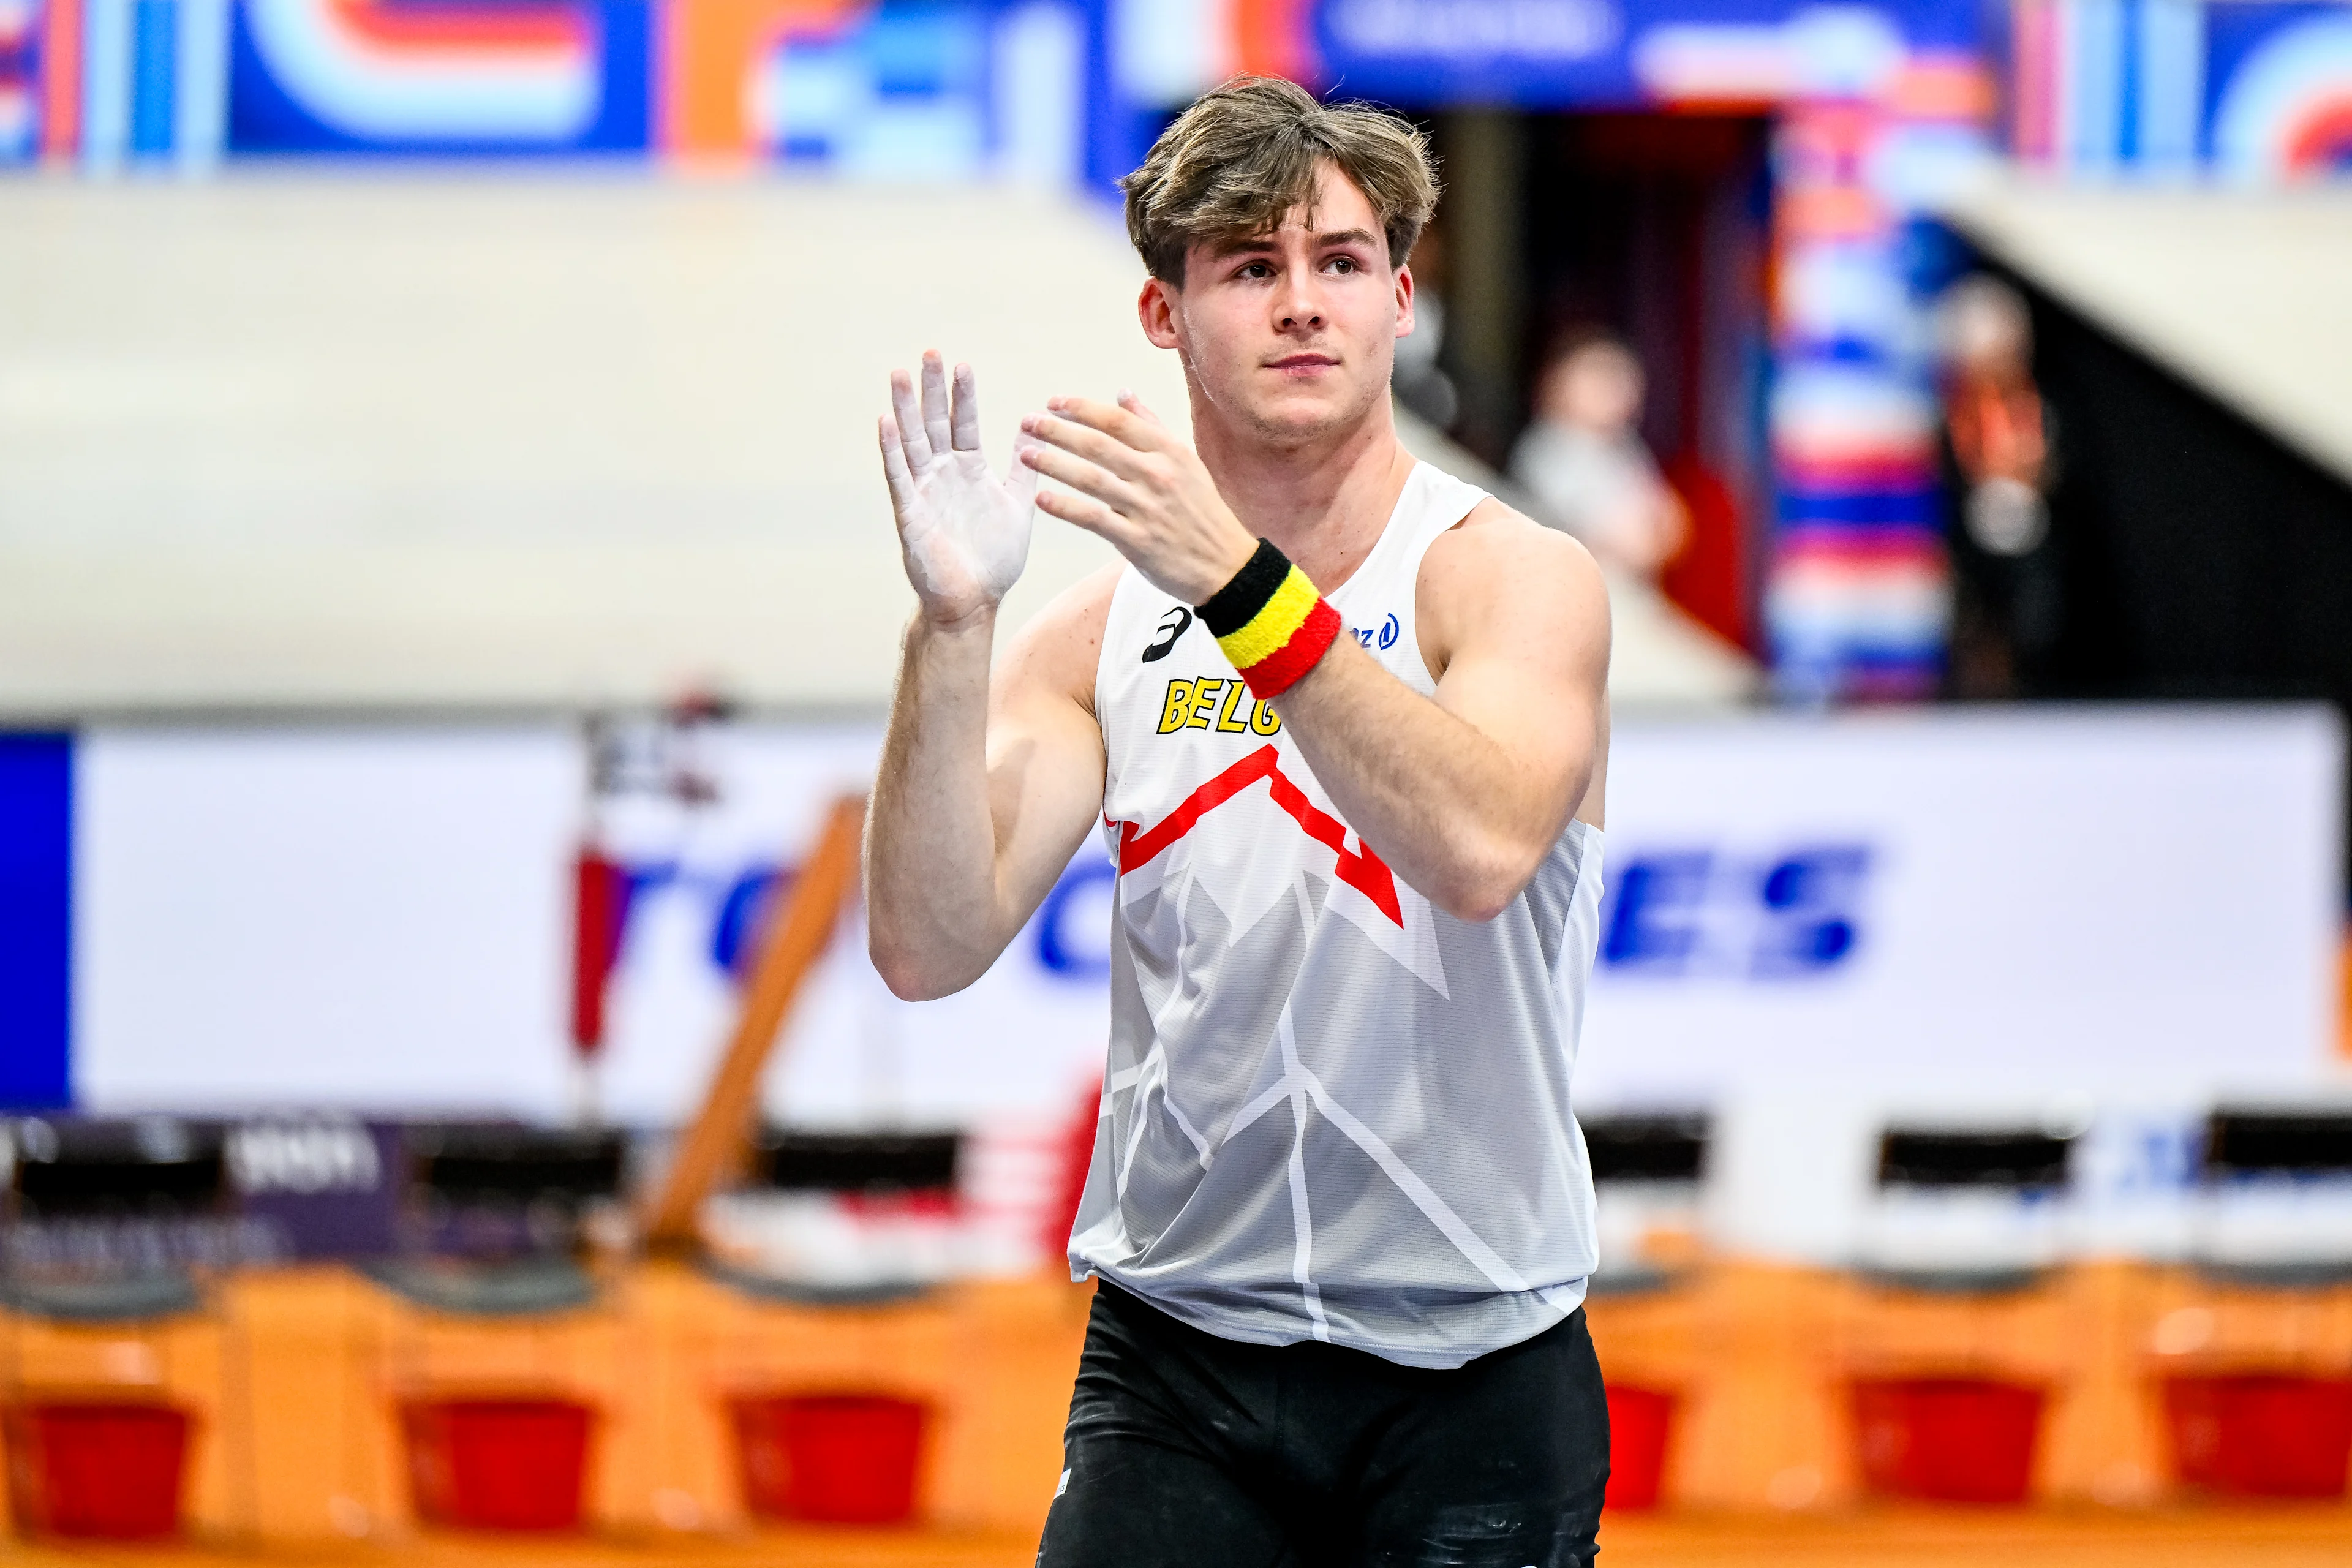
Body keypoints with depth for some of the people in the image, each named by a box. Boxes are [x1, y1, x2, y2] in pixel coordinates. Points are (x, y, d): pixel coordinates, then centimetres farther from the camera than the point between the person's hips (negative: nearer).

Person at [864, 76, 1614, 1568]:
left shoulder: (1517, 579, -6)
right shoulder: (1094, 640, 3)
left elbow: (1482, 848, -27)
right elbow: (929, 947, -10)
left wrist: (1243, 582, -36)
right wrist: (953, 623, -23)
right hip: (1176, 1363, 2)